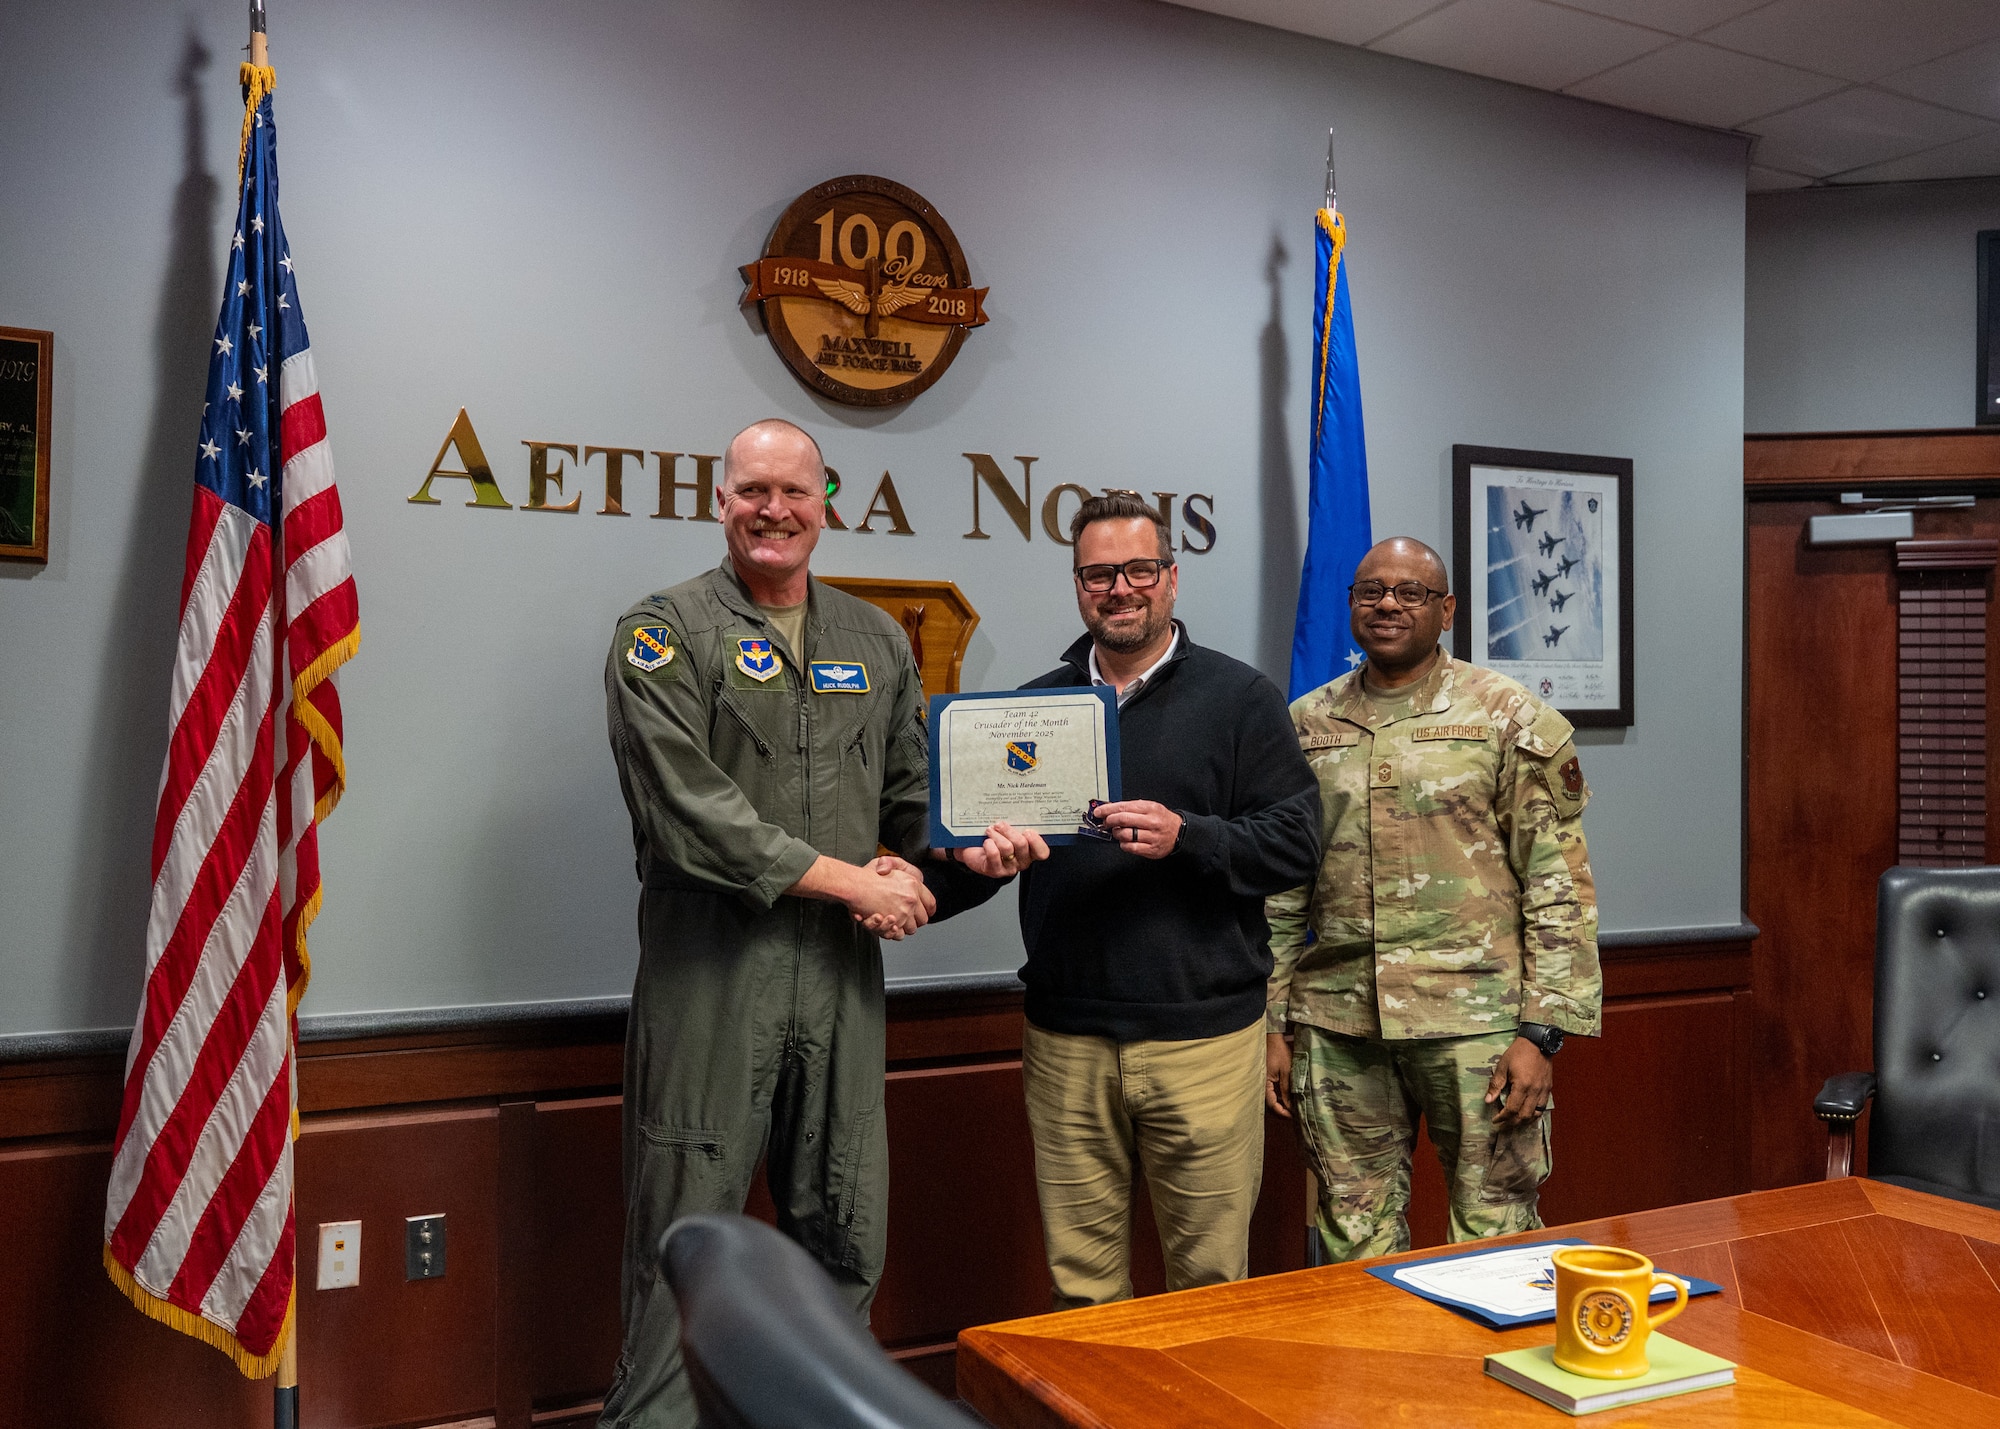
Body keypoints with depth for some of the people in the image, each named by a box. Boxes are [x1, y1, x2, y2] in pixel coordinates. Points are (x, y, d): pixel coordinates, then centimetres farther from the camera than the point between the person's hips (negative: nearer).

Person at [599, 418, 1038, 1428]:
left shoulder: (877, 642, 14)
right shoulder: (665, 633, -2)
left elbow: (910, 802, 16)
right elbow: (688, 812, -13)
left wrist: (966, 853, -6)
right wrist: (849, 879, -12)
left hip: (844, 974, 5)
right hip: (710, 976, -4)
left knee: (843, 1242, 14)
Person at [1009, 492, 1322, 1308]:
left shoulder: (1238, 697, 2)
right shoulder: (1036, 705, 12)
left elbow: (1295, 842, -4)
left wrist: (1186, 837, -18)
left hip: (1202, 1033, -2)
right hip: (1066, 1037, 3)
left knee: (1209, 1276, 8)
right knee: (1079, 1275, 11)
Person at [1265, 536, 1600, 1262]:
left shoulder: (1509, 720, 0)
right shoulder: (1306, 726, 10)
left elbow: (1560, 884, -3)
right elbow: (1279, 890, 12)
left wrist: (1542, 1030, -9)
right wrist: (1272, 1024, 9)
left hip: (1475, 1018, -3)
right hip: (1337, 1027, 3)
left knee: (1495, 1233, 6)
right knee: (1354, 1238, 11)